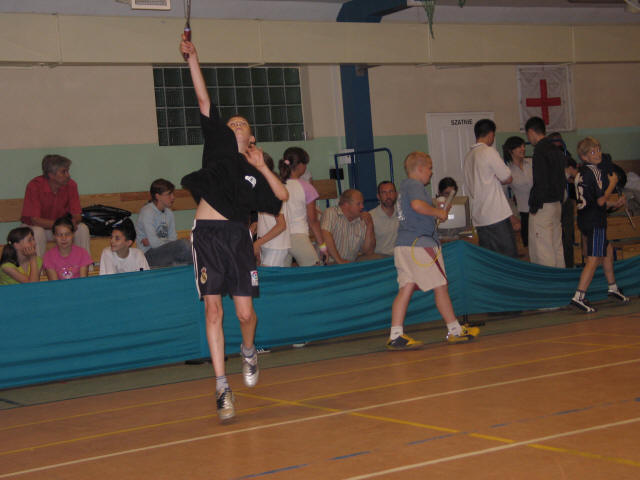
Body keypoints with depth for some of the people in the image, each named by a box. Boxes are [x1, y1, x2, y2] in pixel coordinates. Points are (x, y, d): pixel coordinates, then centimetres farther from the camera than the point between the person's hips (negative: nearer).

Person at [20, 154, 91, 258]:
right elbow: (35, 220, -26)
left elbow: (77, 216, -10)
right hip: (40, 226, -4)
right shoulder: (34, 186, -24)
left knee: (82, 228, -20)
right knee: (37, 232, -36)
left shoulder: (71, 185, -13)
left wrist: (72, 222, -35)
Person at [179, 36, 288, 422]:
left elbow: (283, 195, 4)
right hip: (207, 234, -1)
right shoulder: (219, 142, 15)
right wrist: (193, 58, 2)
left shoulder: (255, 174, 18)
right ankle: (223, 387, 0)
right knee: (213, 311, -4)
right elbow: (205, 103, 8)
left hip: (237, 236, 1)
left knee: (245, 312, -4)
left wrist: (262, 167, 5)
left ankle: (249, 352, 29)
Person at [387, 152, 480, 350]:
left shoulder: (405, 186, 20)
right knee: (440, 287, 2)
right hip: (420, 244, -9)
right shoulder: (414, 185, -9)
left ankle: (395, 335, -4)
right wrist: (438, 212, -15)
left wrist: (438, 211, 22)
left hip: (404, 245, 9)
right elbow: (418, 204, -29)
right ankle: (455, 330, 11)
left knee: (406, 289, 3)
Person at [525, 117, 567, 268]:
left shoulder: (540, 152, -16)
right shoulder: (556, 150, 13)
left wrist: (534, 206, -14)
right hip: (557, 204, 9)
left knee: (542, 249, -5)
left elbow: (540, 183, -20)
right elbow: (562, 180, 17)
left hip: (543, 207, -9)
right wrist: (559, 200, 20)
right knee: (557, 246, 15)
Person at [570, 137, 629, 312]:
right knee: (594, 259, -10)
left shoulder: (581, 171, 12)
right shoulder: (594, 171, -16)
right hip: (595, 222, -10)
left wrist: (613, 204, 17)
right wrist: (612, 183, -6)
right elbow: (601, 200, -17)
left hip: (585, 218, 10)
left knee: (608, 250, 24)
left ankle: (612, 288, 35)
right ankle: (579, 297, -16)